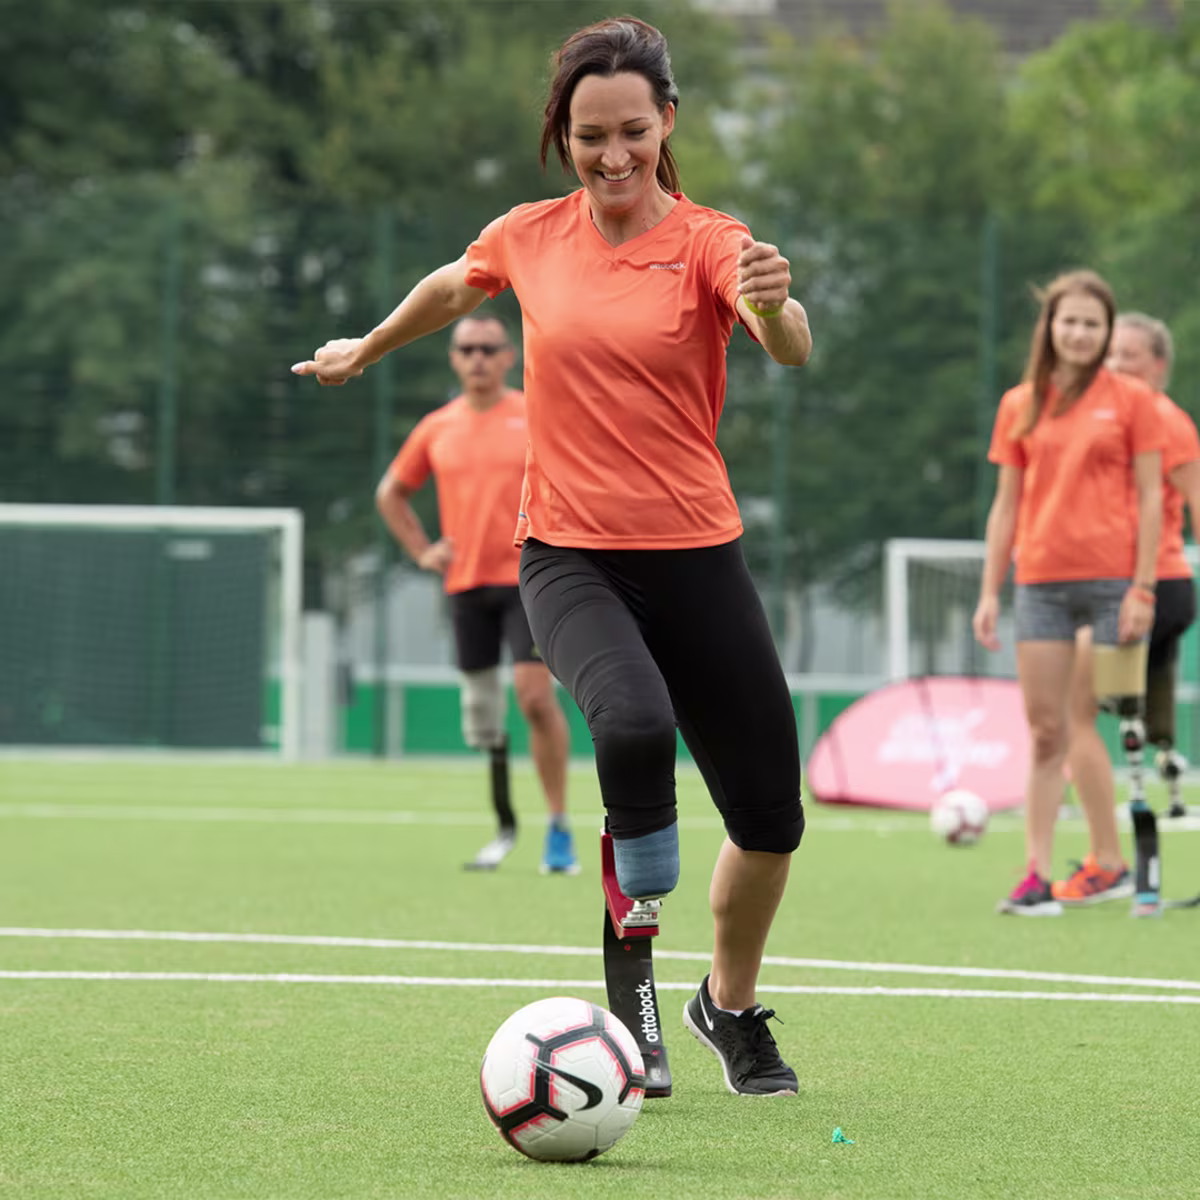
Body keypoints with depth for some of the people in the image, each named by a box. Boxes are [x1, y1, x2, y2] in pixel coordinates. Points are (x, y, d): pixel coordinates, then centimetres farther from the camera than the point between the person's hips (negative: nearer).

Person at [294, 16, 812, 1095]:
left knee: (770, 818, 4)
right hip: (569, 554, 0)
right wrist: (366, 350, 40)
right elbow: (455, 287, 26)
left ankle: (731, 1008, 32)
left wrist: (776, 305, -50)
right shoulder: (529, 237, 2)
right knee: (634, 725, -33)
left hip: (697, 557, 0)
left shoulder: (708, 241, -7)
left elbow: (791, 349, -27)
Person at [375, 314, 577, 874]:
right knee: (480, 712, 6)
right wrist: (422, 550, 11)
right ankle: (504, 826, 20)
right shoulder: (437, 428, 9)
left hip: (527, 578, -4)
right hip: (465, 585, 4)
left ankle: (558, 829, -10)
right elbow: (390, 493, 22)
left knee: (536, 696, -15)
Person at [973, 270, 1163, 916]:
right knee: (1045, 734, 0)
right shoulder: (1019, 406, 11)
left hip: (1113, 581, -3)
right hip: (1041, 583, 3)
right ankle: (1037, 879, 0)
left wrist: (1142, 587, -8)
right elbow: (1007, 504, 14)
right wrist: (990, 590, 8)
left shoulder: (1131, 399, 2)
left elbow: (1150, 497, 0)